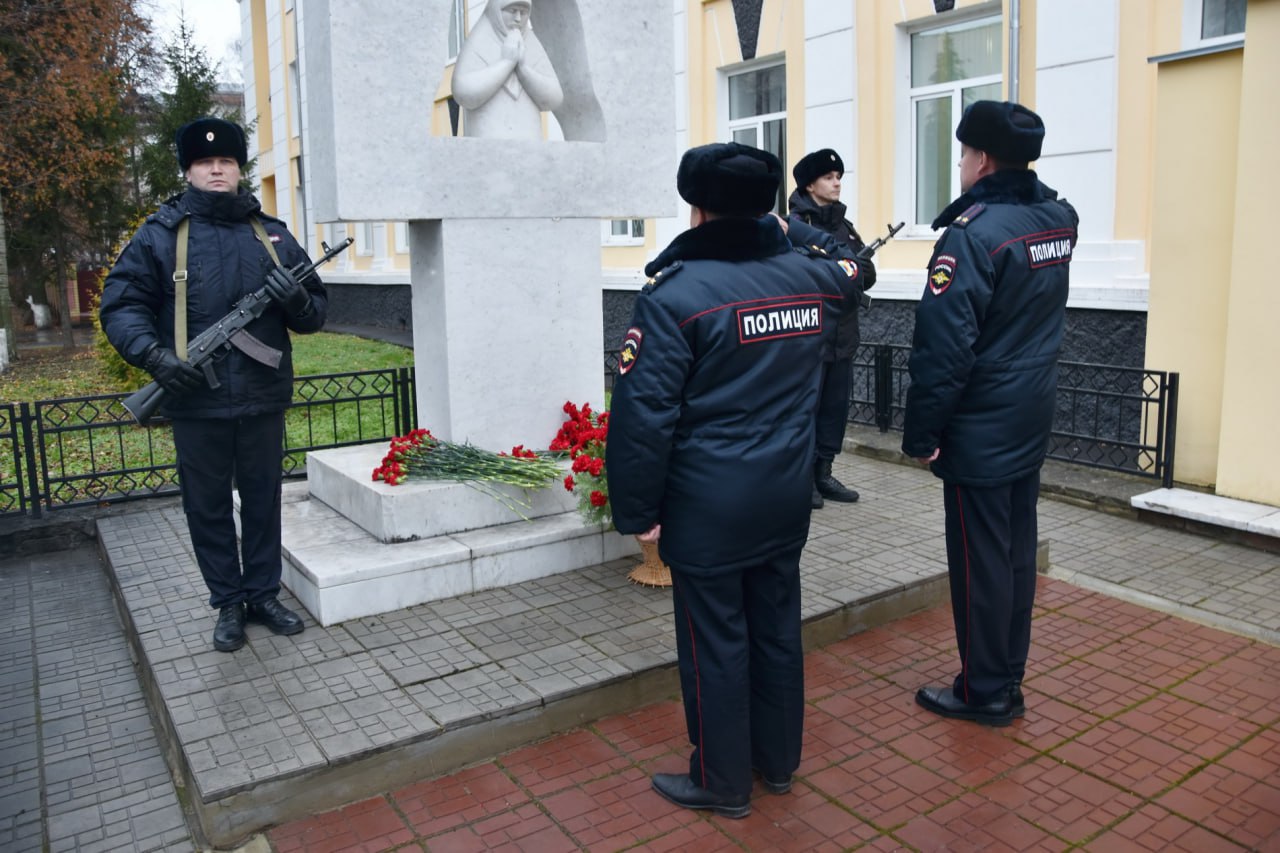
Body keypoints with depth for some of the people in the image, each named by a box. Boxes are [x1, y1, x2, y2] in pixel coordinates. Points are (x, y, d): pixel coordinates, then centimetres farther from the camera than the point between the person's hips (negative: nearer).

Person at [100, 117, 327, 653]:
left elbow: (316, 312, 12)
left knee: (263, 501, 12)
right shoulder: (160, 235, 1)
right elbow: (120, 305, 0)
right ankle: (228, 604, 23)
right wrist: (153, 354, -16)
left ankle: (263, 594, 27)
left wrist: (299, 302, -12)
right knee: (208, 508, 8)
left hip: (264, 401, 2)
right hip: (196, 404, -2)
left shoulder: (272, 234, 9)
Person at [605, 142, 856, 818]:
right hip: (789, 495, 6)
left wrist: (638, 510, -10)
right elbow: (845, 277, 29)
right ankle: (779, 762, 36)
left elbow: (643, 413, -18)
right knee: (778, 628, 19)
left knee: (715, 642, 8)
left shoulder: (676, 294, -16)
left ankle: (721, 783, 25)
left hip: (708, 507, -6)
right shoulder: (811, 275, 2)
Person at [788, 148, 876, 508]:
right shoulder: (793, 225, -7)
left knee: (836, 407, 10)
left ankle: (823, 473, 21)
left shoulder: (844, 226, 14)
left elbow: (868, 274, 7)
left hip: (843, 334, 7)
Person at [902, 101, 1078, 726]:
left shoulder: (974, 233, -19)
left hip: (980, 432, -8)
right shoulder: (1058, 221, 6)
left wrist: (921, 432, -14)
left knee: (979, 560, 3)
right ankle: (1008, 682, 28)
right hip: (1032, 423, 8)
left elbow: (944, 346, -21)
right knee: (1017, 551, 15)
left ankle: (983, 692, 16)